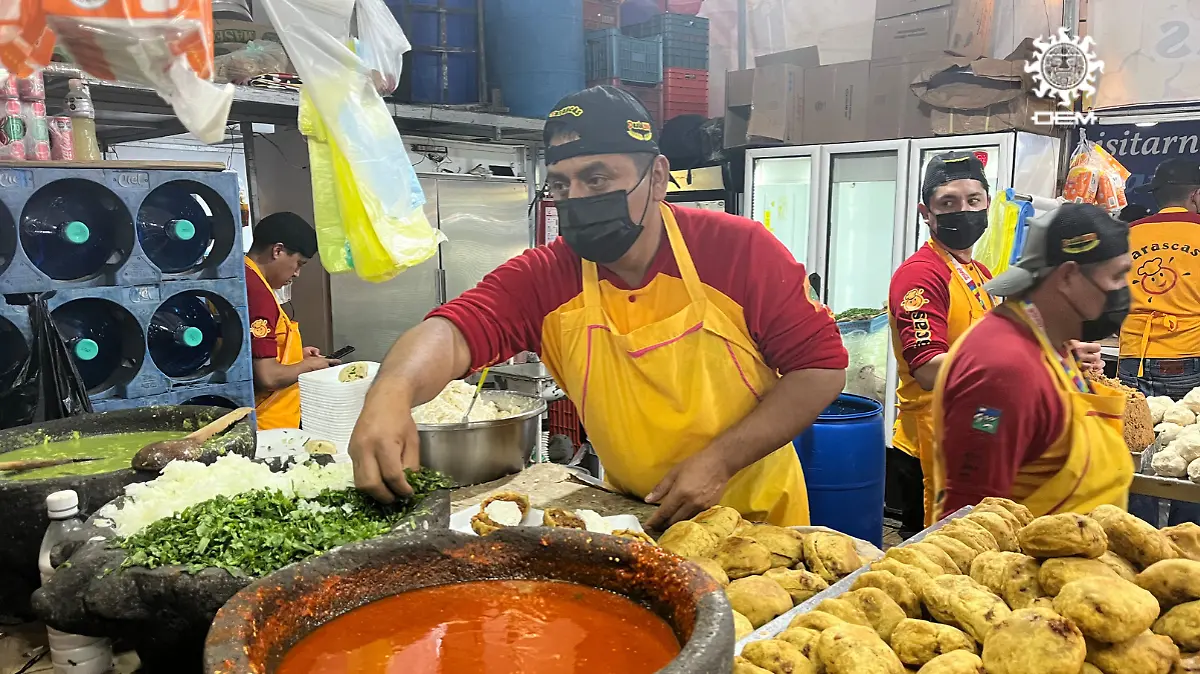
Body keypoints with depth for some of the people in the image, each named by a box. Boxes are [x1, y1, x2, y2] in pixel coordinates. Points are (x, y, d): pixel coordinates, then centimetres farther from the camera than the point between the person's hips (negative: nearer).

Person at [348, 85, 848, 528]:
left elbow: (823, 366, -14)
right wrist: (393, 391, -49)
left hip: (758, 519, -2)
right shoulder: (543, 278, -12)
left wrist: (720, 460, -23)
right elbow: (455, 331, -27)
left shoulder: (739, 249, -16)